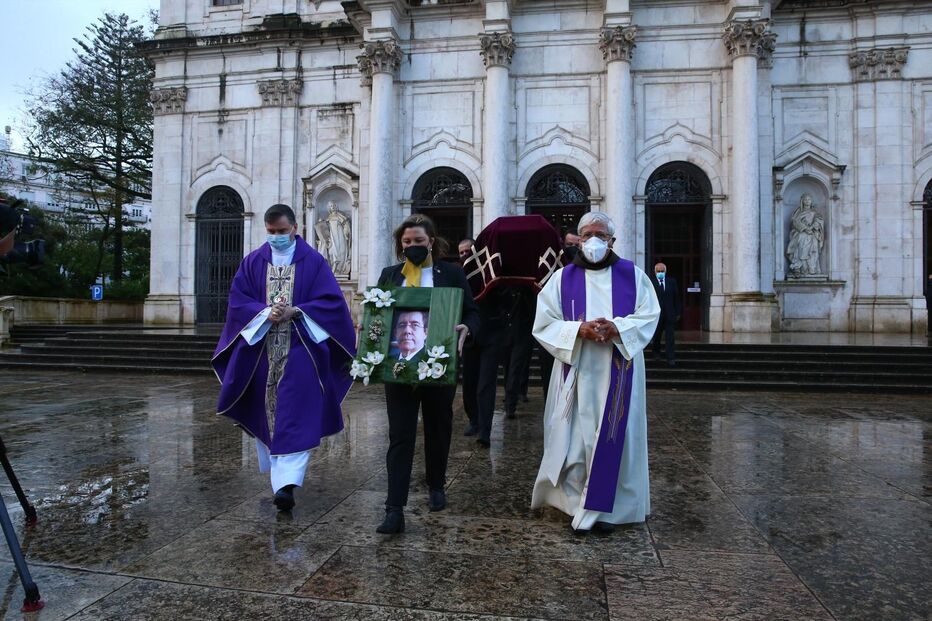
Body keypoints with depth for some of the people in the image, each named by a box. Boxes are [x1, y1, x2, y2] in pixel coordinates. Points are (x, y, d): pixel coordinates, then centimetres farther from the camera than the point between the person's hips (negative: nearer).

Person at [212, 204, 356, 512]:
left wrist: (294, 311, -17)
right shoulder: (252, 261, 8)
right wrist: (266, 312, -15)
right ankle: (276, 468, 34)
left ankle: (286, 483, -8)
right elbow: (237, 300, 3)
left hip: (300, 351, -3)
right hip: (261, 351, 4)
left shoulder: (313, 261, 1)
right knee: (265, 412, 13)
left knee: (294, 416, -8)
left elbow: (331, 301, -6)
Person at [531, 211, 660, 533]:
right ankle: (579, 503, 16)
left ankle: (604, 507, 16)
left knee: (613, 438, 3)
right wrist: (579, 330, -17)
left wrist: (616, 328, -18)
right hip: (578, 371, 0)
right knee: (576, 437, 1)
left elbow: (648, 317, 0)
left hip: (618, 372, 1)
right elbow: (544, 323, -2)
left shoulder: (633, 275, 5)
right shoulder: (563, 278, 3)